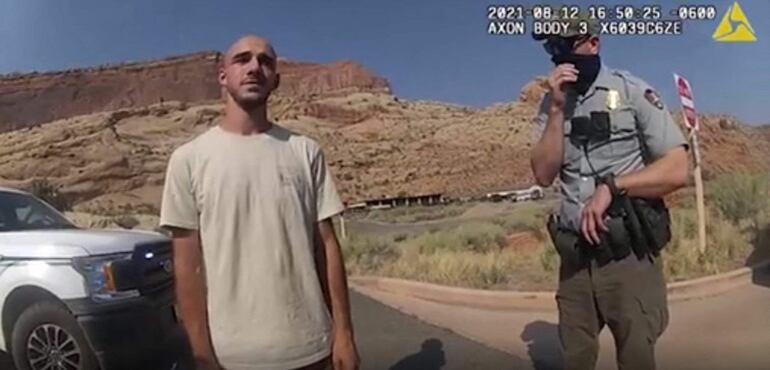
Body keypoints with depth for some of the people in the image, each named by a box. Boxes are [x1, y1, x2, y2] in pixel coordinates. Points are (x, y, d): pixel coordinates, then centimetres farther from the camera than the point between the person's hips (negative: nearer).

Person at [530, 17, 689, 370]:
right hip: (574, 256, 4)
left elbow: (677, 170, -8)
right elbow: (543, 175, -4)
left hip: (628, 254, -3)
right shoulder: (551, 105, 7)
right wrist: (558, 108, -11)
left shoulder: (631, 91, -4)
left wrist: (611, 185, -18)